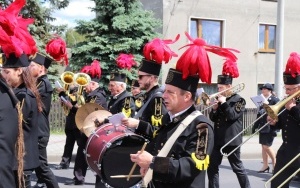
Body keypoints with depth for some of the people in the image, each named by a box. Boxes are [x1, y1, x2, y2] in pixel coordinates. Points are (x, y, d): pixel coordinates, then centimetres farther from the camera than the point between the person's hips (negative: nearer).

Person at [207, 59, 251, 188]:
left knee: (237, 167, 3)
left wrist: (224, 103, -19)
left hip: (231, 139, -6)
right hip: (218, 139, 7)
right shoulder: (219, 99, 13)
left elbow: (233, 115, -18)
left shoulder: (238, 100, -6)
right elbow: (213, 118, 13)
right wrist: (214, 109, -5)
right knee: (212, 167, 5)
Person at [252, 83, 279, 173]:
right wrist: (255, 125, 10)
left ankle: (275, 162, 12)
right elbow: (259, 113, 13)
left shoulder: (275, 100, -7)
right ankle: (265, 165, 14)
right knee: (263, 146, 8)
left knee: (267, 146, -7)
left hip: (270, 126, -7)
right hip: (262, 126, 7)